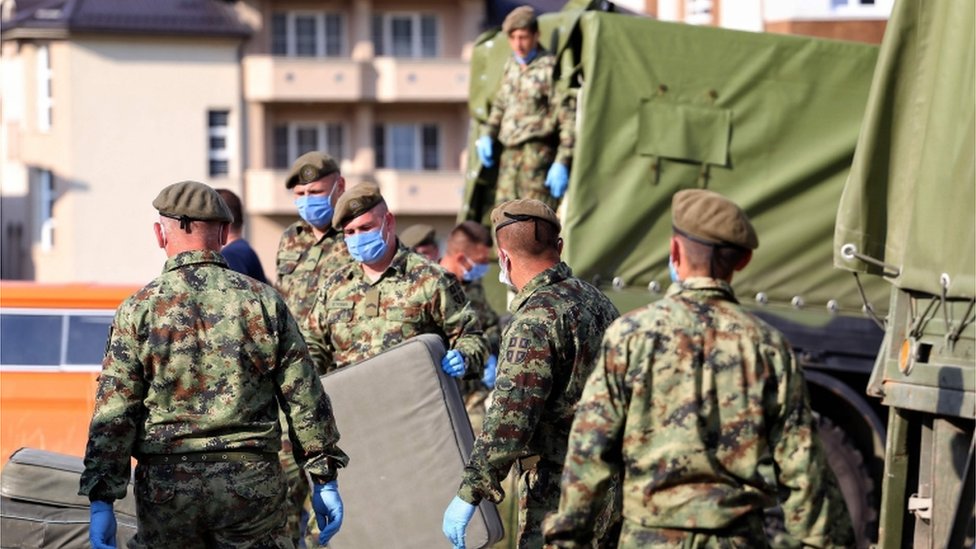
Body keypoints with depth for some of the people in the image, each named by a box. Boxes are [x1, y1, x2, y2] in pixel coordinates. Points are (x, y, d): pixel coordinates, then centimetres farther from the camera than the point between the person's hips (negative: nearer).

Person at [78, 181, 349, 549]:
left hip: (166, 484, 0)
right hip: (251, 479, 0)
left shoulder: (139, 310, -2)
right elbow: (305, 399, 3)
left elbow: (112, 415, -5)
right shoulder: (264, 301, 2)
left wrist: (101, 502, -3)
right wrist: (325, 478, 12)